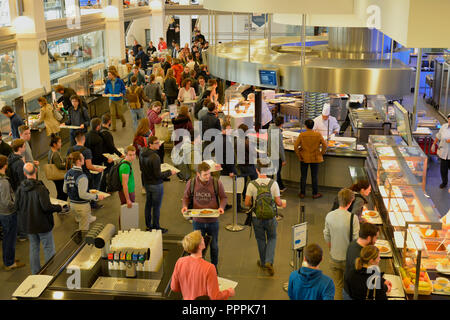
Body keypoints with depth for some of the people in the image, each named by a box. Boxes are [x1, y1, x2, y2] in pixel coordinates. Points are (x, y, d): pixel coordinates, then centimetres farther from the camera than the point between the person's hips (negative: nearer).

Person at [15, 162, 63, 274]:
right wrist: (59, 207, -9)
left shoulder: (20, 189, -6)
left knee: (34, 247, 19)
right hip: (42, 223, -5)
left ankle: (35, 273, 27)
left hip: (28, 223, 5)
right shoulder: (40, 188, -23)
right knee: (49, 248, 8)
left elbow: (16, 207, -1)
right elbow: (46, 207, -26)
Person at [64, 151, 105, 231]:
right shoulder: (81, 176, -26)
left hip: (72, 203, 8)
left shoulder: (68, 174, -1)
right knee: (84, 228, 6)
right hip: (82, 205, -8)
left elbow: (65, 190, 8)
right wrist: (97, 196, -16)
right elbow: (82, 195, -26)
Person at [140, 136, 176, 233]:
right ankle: (156, 227, 19)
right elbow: (158, 175, -24)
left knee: (148, 204, 20)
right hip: (156, 185, -8)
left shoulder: (142, 154, -3)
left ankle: (148, 225, 33)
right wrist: (170, 173, -11)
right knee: (156, 207, 7)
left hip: (146, 183, 8)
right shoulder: (155, 157, -28)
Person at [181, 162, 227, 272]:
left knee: (214, 246, 17)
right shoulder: (191, 183, -9)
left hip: (213, 221, 0)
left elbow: (223, 197, 1)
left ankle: (214, 266, 38)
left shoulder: (217, 183, -11)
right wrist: (185, 206, -15)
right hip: (198, 221, 0)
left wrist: (221, 207, -18)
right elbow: (186, 197, 5)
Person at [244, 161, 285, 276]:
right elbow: (278, 202, -8)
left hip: (257, 218, 0)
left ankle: (263, 263, 34)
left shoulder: (251, 184, -13)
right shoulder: (273, 183, -12)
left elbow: (247, 203, -7)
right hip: (271, 218, 0)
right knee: (272, 238, 19)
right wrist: (282, 205, 15)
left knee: (261, 240, 20)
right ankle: (269, 262, 3)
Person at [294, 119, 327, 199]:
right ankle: (315, 194, 18)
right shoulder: (318, 135, -10)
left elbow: (295, 146, -13)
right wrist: (321, 153, 2)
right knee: (314, 176, 11)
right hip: (315, 158, 0)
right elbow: (325, 145, -11)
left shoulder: (302, 135, -12)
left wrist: (299, 155, -3)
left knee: (303, 176, 12)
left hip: (304, 158, 0)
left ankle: (302, 193, 19)